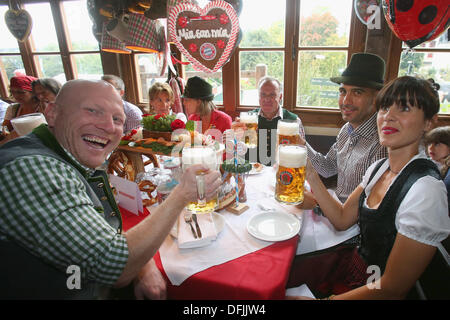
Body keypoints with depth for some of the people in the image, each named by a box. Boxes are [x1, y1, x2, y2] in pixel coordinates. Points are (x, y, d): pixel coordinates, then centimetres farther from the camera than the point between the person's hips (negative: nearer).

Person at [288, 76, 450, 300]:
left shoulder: (426, 190, -27)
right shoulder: (379, 168, 0)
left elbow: (393, 289, -24)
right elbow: (342, 219, 1)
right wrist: (311, 176, -8)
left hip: (376, 290, -6)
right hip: (354, 263, 6)